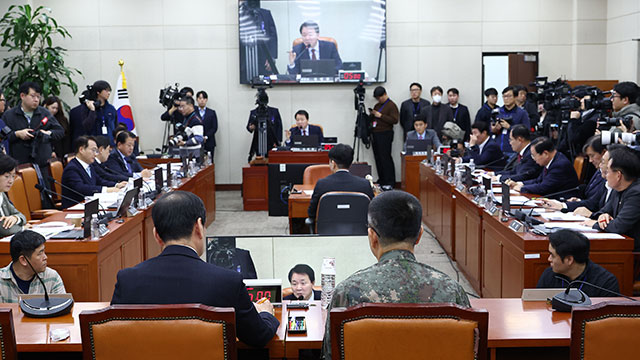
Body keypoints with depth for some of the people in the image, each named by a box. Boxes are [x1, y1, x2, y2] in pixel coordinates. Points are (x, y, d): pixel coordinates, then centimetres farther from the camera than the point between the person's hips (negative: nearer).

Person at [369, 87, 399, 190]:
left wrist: (380, 116, -16)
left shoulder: (391, 105, -4)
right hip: (375, 134, 8)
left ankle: (389, 183, -8)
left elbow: (395, 120, -15)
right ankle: (381, 181, 13)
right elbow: (371, 119, 26)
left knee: (385, 158, -10)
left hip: (385, 134, -8)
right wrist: (371, 115, 3)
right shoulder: (377, 106, 20)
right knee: (378, 158, 7)